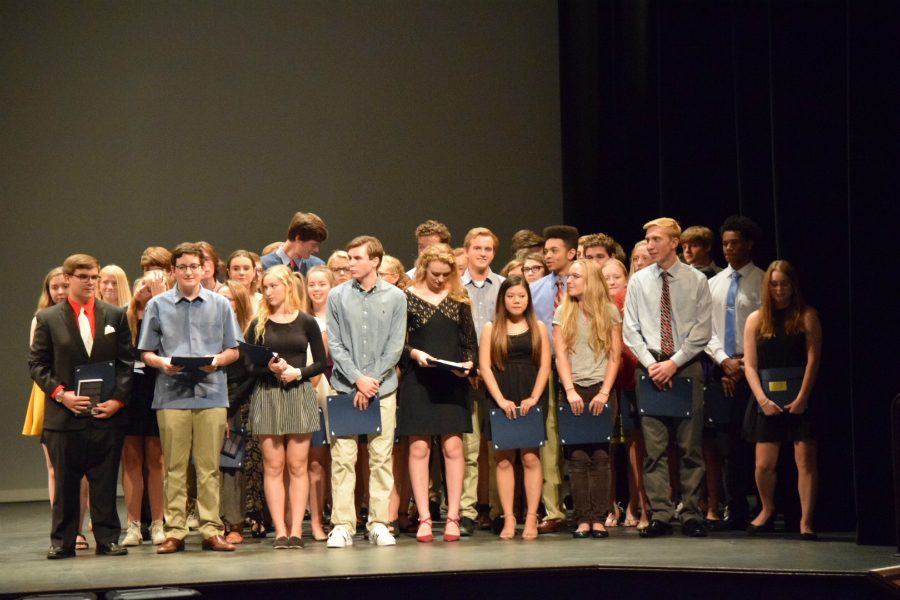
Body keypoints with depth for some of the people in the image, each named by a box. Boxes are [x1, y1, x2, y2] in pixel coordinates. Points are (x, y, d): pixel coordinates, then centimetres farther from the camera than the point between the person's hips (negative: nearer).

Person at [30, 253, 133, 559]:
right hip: (64, 414, -1)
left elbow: (126, 361, 6)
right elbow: (37, 363, 3)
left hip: (106, 412, 1)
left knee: (105, 480, 4)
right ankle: (62, 541, 12)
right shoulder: (48, 319, 4)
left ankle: (107, 538, 11)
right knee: (65, 482, 4)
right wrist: (60, 393, -10)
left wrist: (118, 398, -6)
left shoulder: (115, 316, 8)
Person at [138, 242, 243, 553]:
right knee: (175, 467, 2)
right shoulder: (158, 305, 8)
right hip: (172, 394, 0)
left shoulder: (220, 304, 10)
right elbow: (146, 353, 9)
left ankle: (211, 530, 5)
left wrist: (217, 360, -9)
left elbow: (234, 350, 11)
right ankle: (175, 532, 5)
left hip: (211, 392, 0)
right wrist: (163, 363, -11)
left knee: (209, 467, 1)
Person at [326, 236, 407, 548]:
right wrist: (358, 379, -9)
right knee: (342, 458, -2)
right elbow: (334, 344, 1)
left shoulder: (395, 297, 3)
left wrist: (372, 381, -7)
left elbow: (395, 346, 1)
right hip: (345, 387, 0)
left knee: (381, 458, 3)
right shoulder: (337, 296, 3)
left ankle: (379, 524, 8)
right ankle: (342, 525, 2)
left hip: (382, 388, 0)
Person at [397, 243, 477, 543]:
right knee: (419, 448, -2)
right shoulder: (407, 298, 2)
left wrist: (468, 364, -6)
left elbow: (470, 341, 12)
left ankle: (453, 516, 2)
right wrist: (414, 354, -17)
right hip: (418, 381, -1)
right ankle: (424, 518, 2)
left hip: (453, 382, 2)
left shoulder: (459, 299, 10)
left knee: (452, 446, -3)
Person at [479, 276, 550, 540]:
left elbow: (545, 365, 5)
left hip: (531, 400, 0)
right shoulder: (491, 329, 8)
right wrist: (501, 400, -8)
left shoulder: (538, 328, 10)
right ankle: (508, 519, 0)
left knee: (530, 457, -6)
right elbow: (484, 366, 1)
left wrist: (534, 397, -7)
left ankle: (531, 518, -4)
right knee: (504, 459, -2)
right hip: (501, 401, 0)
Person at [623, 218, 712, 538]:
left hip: (686, 366, -1)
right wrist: (651, 364, -7)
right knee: (654, 446, -1)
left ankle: (691, 515, 5)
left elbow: (702, 331, -2)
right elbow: (630, 329, 5)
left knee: (691, 445, 0)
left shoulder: (696, 281, 1)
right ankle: (660, 515, 3)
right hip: (650, 366, 1)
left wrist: (674, 363, -11)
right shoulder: (638, 281, 6)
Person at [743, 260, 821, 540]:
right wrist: (762, 399, -8)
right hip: (769, 402, 2)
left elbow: (813, 359, -5)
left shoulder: (806, 315, 2)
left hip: (800, 400, -2)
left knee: (806, 461, -7)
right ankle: (767, 509, 27)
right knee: (764, 465, 1)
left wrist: (802, 397, -13)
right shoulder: (756, 319, 7)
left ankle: (806, 522, -2)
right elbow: (750, 365, 3)